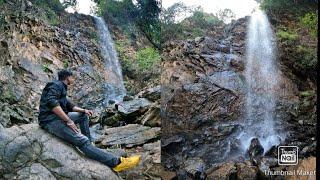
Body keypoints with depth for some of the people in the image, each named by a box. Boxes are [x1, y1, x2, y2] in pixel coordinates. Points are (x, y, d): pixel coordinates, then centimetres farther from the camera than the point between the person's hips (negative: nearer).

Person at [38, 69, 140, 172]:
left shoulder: (62, 88, 23)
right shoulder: (56, 85, -7)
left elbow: (69, 105, 27)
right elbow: (51, 103, -24)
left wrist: (83, 110, 11)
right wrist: (68, 121, -24)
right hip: (51, 121, -11)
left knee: (83, 115, 20)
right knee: (82, 141, -24)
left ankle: (89, 143, 8)